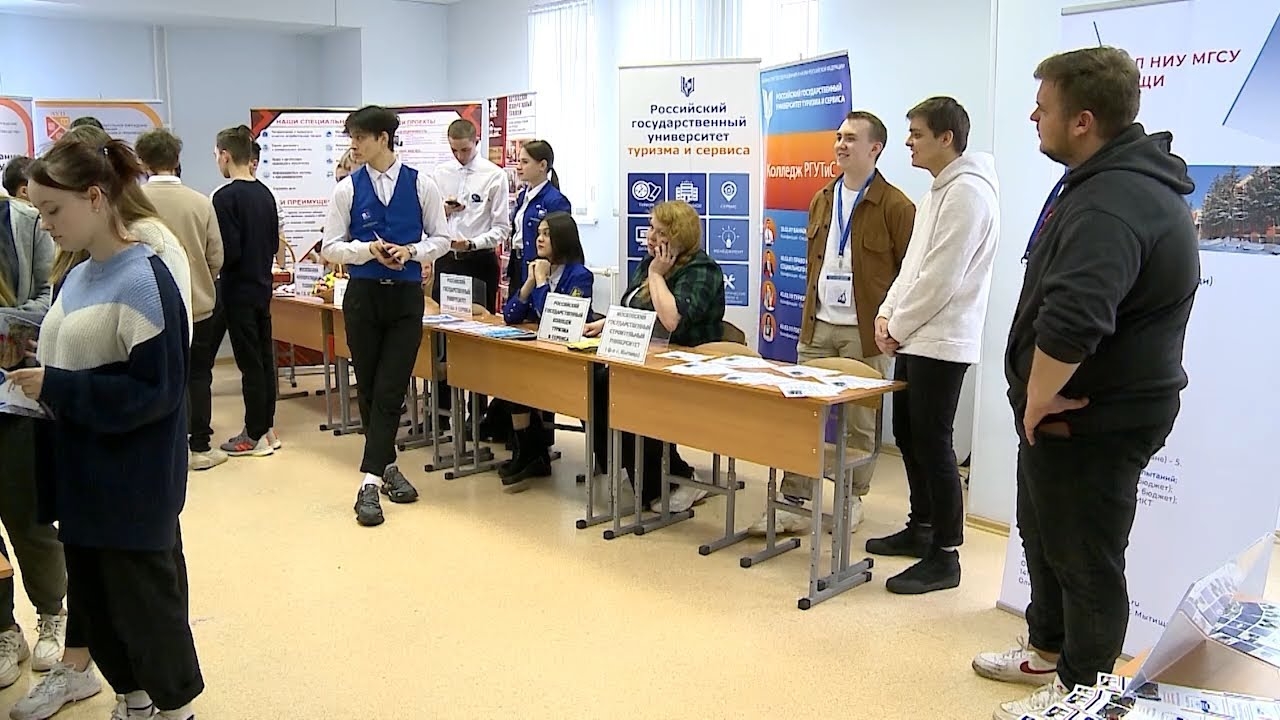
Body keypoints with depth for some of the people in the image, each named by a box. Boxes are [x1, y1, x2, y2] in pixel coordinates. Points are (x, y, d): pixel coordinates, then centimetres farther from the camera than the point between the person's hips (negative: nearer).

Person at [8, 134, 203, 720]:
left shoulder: (144, 281, -18)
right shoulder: (76, 279, 7)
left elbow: (157, 391, -20)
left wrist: (56, 388, -20)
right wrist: (32, 376, 0)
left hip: (133, 481, -8)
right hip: (82, 474, 9)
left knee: (143, 600, 6)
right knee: (92, 600, 18)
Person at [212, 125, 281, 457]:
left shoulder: (226, 197, -16)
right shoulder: (265, 194, 7)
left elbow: (228, 252, -20)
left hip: (238, 291, -7)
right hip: (263, 287, 7)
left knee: (250, 362, -2)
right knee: (265, 358, 12)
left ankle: (255, 436, 6)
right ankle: (267, 427, 21)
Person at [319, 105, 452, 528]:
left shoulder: (421, 185, -1)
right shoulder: (347, 189, 1)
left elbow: (441, 238, 5)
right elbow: (330, 247, 2)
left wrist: (411, 250, -14)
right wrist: (369, 249, -15)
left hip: (406, 296, -1)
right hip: (363, 295, 2)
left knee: (390, 391, -6)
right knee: (368, 389, 8)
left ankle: (371, 481, -3)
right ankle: (387, 467, 24)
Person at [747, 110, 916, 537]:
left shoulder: (894, 206, -7)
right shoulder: (822, 201, 12)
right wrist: (809, 313, 14)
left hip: (863, 332, -5)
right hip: (817, 327, 5)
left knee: (860, 422, 8)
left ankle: (852, 499, 23)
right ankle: (793, 503, 8)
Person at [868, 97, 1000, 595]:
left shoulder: (968, 191, -16)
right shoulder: (938, 191, 17)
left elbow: (941, 278, -20)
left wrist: (898, 328, -12)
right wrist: (888, 312, 6)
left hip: (941, 343, -10)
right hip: (915, 339, 10)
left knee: (933, 444, -5)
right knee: (908, 435, 16)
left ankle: (945, 556, 4)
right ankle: (921, 529, 30)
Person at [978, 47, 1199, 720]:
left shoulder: (1111, 205, -29)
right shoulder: (1118, 177, 8)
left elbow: (1069, 324, -41)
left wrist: (1039, 400, -23)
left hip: (1093, 421, -11)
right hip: (1078, 406, 11)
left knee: (1084, 557, 7)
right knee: (1045, 531, 25)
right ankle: (1049, 648, 44)